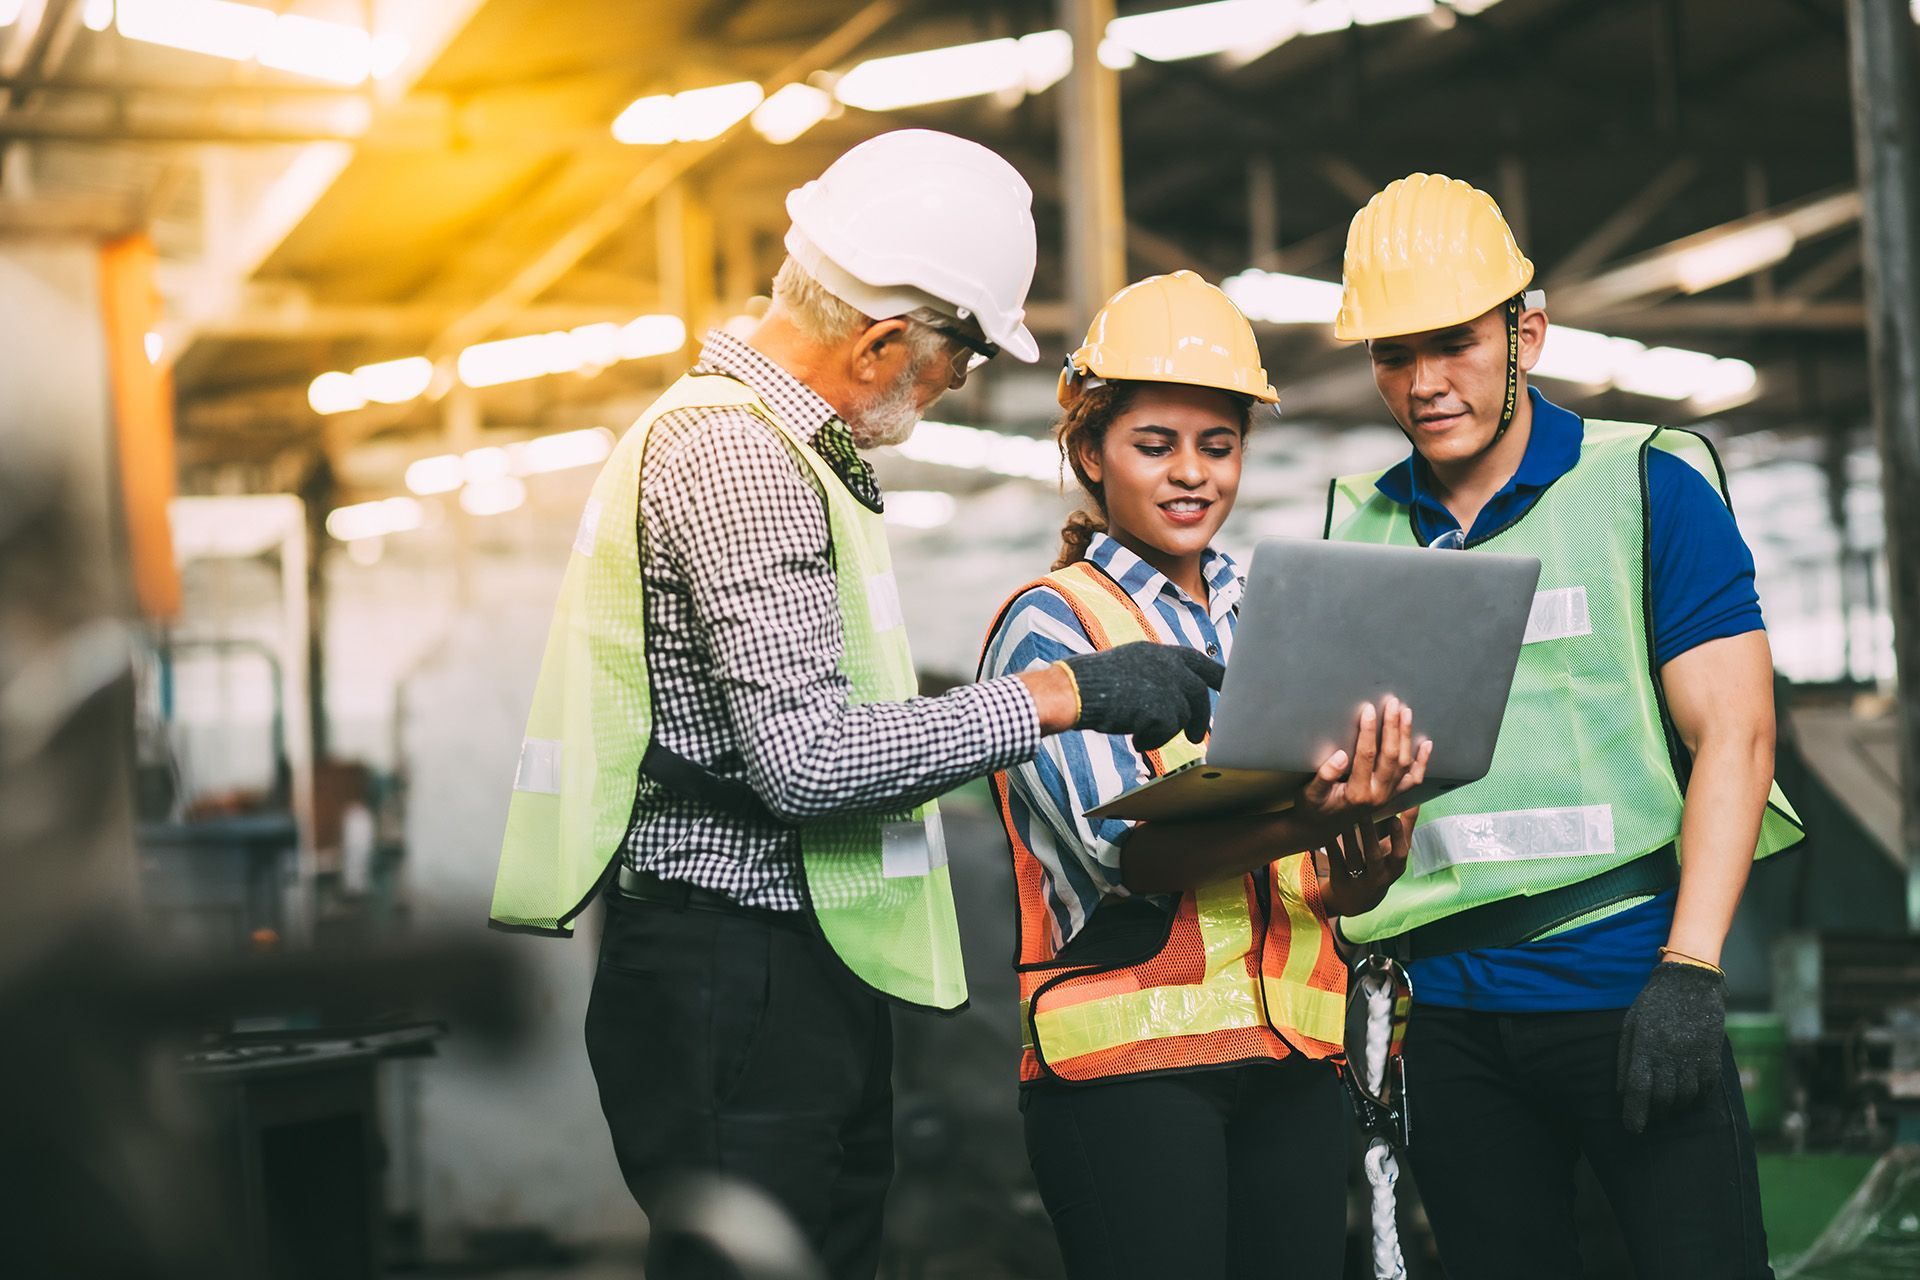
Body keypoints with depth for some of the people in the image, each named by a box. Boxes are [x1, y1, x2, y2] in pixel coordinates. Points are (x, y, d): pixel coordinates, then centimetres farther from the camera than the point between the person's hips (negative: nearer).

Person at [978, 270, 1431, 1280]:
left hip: (1290, 1055, 5)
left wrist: (1365, 866, -11)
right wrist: (1301, 823, -32)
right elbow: (1124, 851, -15)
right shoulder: (1049, 623, 0)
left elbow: (1332, 886, 14)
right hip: (1130, 1060, -5)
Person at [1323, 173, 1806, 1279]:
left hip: (1627, 977, -4)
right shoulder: (1359, 530, 11)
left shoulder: (1647, 485, -1)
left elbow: (1733, 734, -7)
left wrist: (1691, 971, -16)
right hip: (1450, 1007, 4)